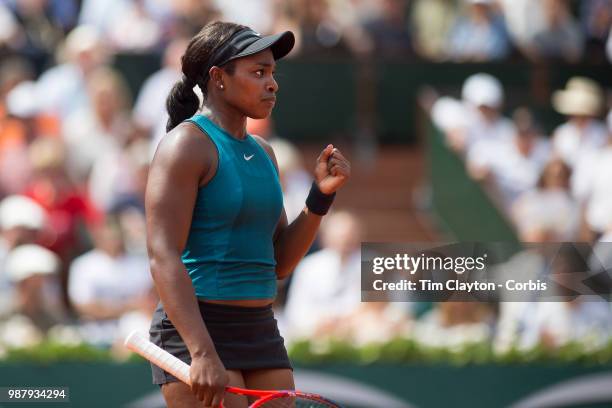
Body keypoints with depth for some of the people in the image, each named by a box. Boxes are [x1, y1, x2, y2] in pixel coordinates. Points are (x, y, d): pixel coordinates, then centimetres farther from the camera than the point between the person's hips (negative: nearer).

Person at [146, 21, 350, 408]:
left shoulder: (263, 153, 16)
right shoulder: (187, 144, -8)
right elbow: (163, 258, -17)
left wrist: (322, 194, 3)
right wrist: (203, 354, -27)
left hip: (261, 333, 8)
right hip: (195, 332, -8)